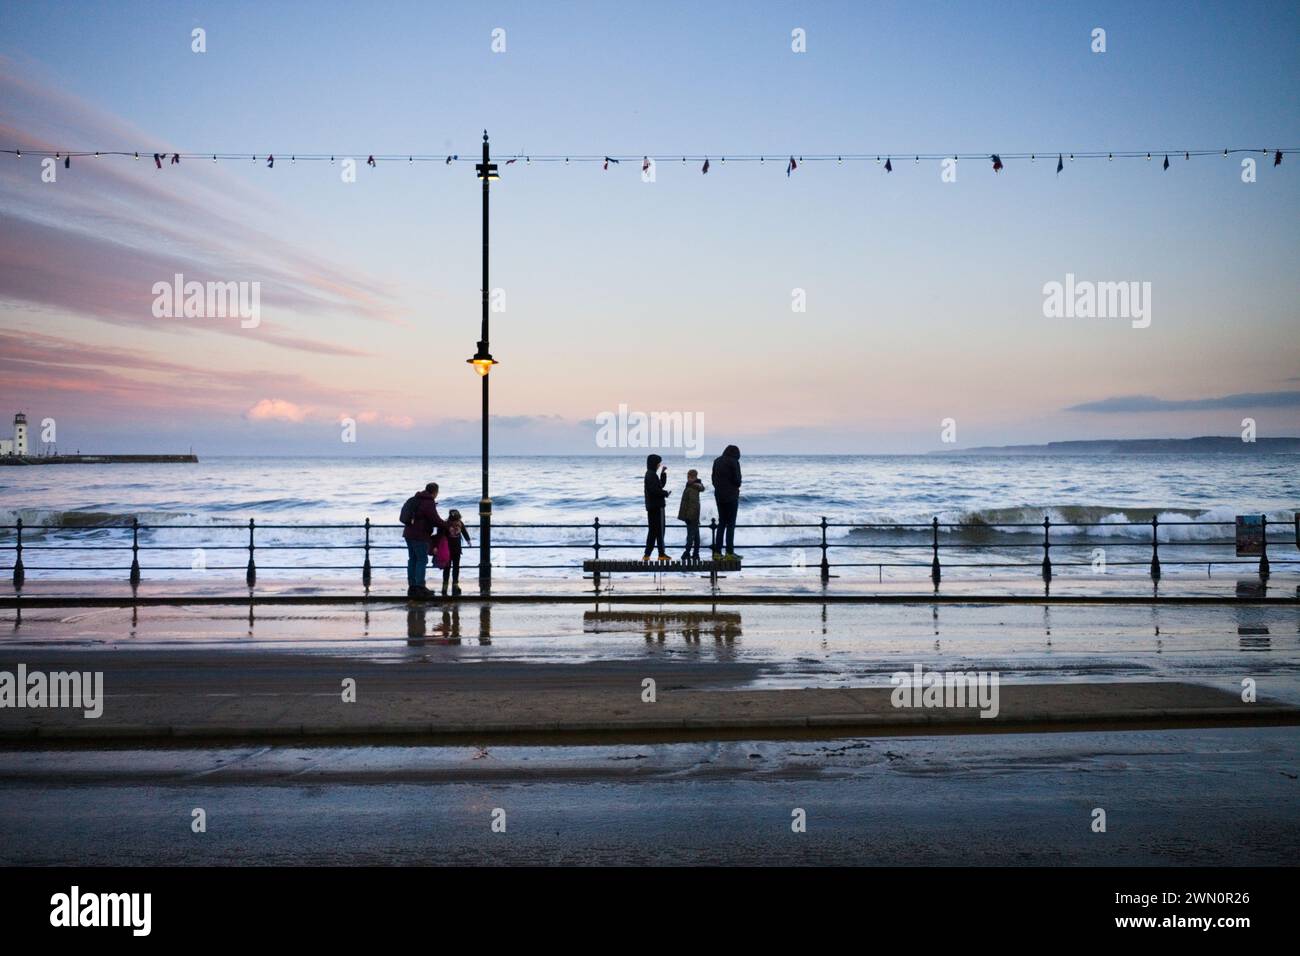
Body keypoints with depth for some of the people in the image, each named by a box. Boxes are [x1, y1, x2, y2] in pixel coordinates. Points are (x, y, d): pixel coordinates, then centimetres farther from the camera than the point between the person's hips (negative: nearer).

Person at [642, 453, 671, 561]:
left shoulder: (650, 474, 16)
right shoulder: (651, 475, -15)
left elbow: (661, 485, 22)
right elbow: (655, 490, -25)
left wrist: (663, 473, 13)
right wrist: (666, 493, -11)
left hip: (652, 506, 10)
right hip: (656, 506, -10)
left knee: (653, 530, 10)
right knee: (659, 529, -4)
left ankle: (647, 555, 10)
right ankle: (662, 554, 1)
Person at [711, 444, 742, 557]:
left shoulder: (717, 461, 9)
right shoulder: (733, 462, -11)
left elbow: (713, 478, 10)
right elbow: (737, 479, -13)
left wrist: (719, 488, 9)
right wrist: (737, 488, 7)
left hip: (719, 495, 6)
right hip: (731, 496, -6)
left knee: (721, 522, 12)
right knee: (731, 523, -1)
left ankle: (717, 551, 9)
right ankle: (730, 552, -3)